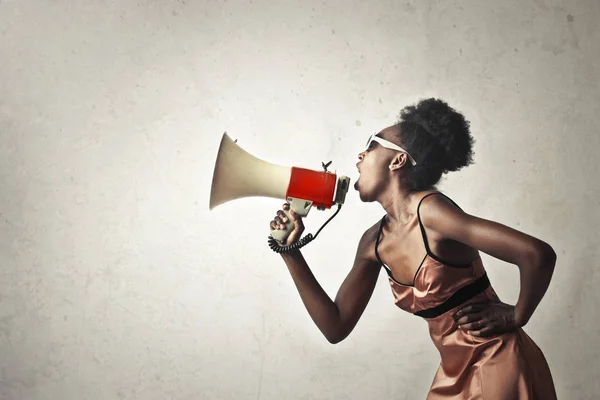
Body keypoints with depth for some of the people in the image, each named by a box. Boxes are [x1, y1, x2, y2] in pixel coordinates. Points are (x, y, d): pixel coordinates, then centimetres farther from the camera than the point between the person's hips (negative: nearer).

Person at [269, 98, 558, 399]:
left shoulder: (429, 210, -22)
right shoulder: (374, 242, 1)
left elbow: (538, 254, -29)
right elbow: (336, 327, 2)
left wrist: (515, 316, -12)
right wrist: (290, 249, -1)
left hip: (500, 365, -6)